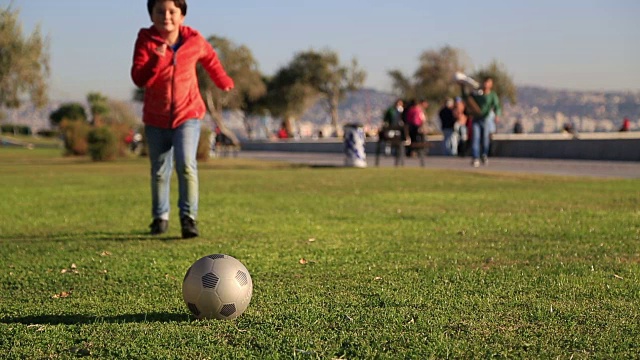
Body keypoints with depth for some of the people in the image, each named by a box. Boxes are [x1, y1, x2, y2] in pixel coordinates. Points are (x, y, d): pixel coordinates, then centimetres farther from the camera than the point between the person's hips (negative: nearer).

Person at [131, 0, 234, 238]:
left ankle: (189, 218, -13)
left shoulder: (194, 40, -7)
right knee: (159, 172, 13)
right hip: (156, 119, 1)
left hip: (188, 114, -1)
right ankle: (160, 217, 30)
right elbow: (139, 79, -22)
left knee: (186, 165, -19)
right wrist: (156, 59, -37)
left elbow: (210, 59, 16)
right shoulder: (146, 41, -12)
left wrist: (224, 83, 27)